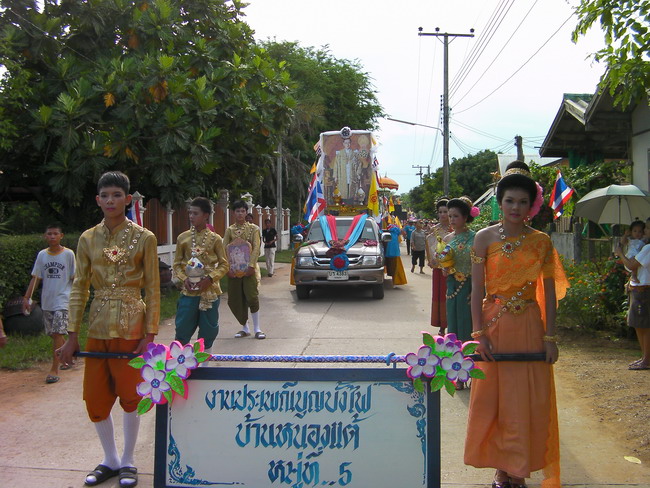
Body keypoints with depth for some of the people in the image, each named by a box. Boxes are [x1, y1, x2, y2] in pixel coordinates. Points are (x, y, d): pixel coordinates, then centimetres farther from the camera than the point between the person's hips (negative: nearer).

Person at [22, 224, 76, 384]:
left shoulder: (68, 254, -4)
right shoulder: (42, 255, 7)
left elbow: (74, 278, -1)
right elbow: (36, 278, 9)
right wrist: (27, 297, 3)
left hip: (62, 300, -5)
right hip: (46, 301, 5)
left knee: (57, 333, -12)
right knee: (55, 334, 12)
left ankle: (54, 369, -9)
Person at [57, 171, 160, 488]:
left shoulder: (144, 239, -4)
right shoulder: (88, 239, 5)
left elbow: (152, 290, -4)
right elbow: (79, 289, 5)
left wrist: (149, 335, -9)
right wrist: (72, 336, 2)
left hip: (131, 326, -3)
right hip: (98, 327, 3)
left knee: (130, 396, 5)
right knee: (95, 398, 8)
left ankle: (127, 461, 25)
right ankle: (110, 459, 28)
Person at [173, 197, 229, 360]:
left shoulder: (215, 239, -2)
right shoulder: (183, 238, 3)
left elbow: (224, 264, 1)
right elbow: (177, 263, 8)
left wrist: (210, 278, -14)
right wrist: (184, 278, -10)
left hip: (210, 291, -1)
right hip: (189, 292, 1)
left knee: (208, 332, 8)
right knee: (182, 330, 2)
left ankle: (204, 365, 21)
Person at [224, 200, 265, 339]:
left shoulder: (253, 228, 3)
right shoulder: (229, 230, 9)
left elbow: (256, 247, -7)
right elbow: (225, 249, 1)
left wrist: (251, 266, -18)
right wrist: (228, 267, -11)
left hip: (248, 268, -3)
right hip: (234, 269, 3)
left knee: (252, 296, -10)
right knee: (234, 299, 4)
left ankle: (257, 329, 1)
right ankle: (245, 328, 19)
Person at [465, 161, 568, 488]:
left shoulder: (541, 242, 3)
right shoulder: (485, 238, -1)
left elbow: (549, 292, 3)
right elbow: (477, 289, -4)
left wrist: (549, 336, -3)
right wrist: (479, 333, -11)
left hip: (529, 327, 1)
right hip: (494, 324, -1)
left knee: (528, 400, 5)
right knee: (492, 398, 5)